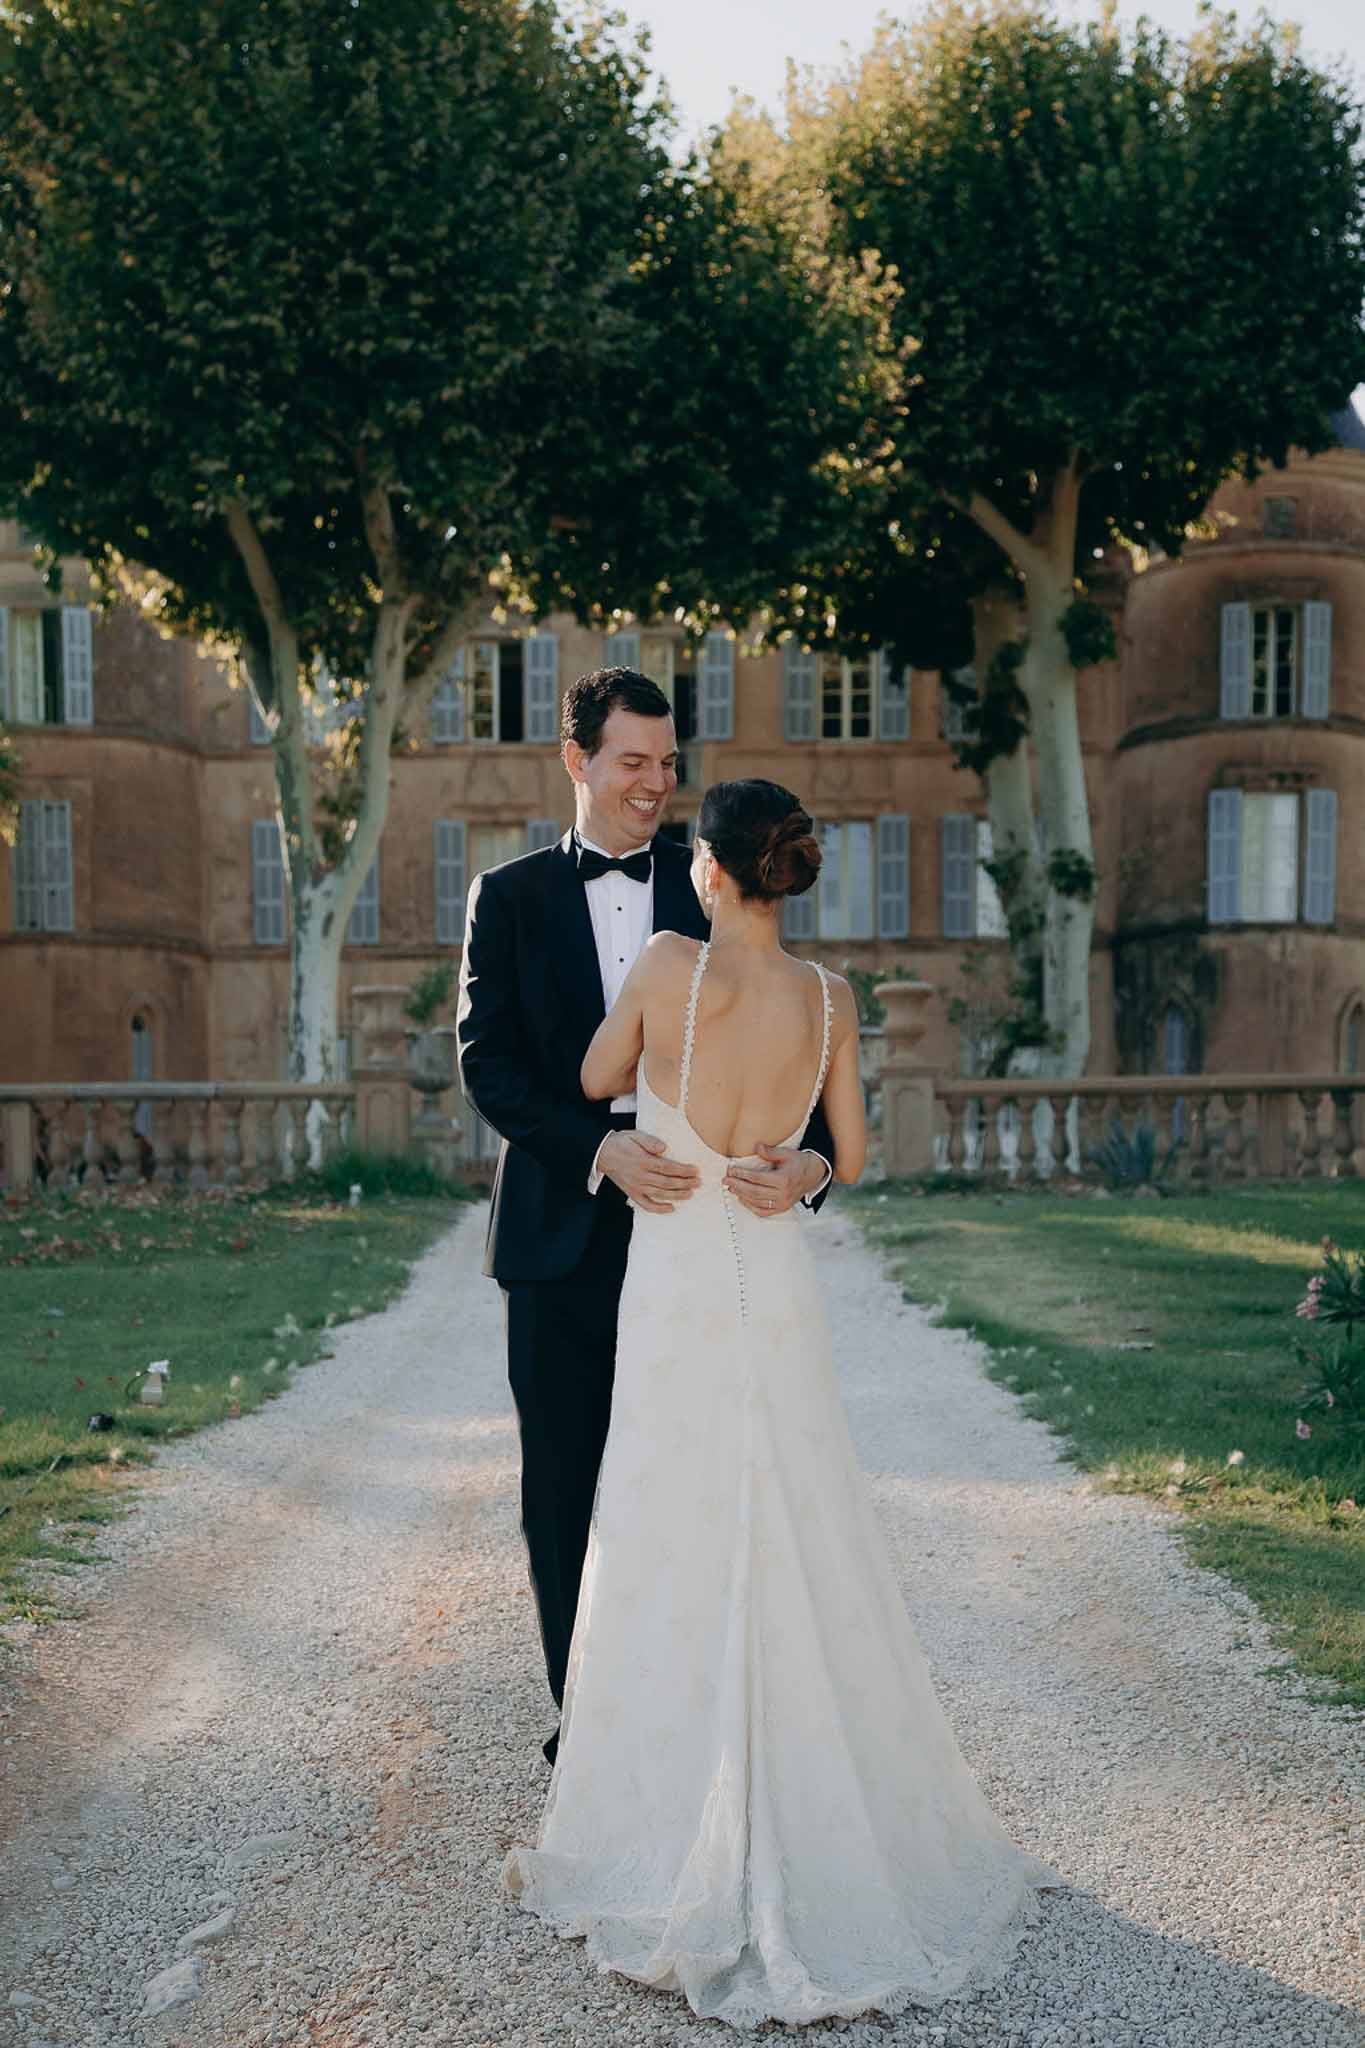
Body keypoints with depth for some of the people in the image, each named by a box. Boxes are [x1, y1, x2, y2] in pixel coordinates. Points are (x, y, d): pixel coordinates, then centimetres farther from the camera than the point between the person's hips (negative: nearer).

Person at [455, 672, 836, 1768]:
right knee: (564, 1488, 9)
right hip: (564, 1233, 0)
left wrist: (810, 1156, -23)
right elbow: (488, 1062, -4)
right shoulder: (511, 896, 5)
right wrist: (601, 1150, -20)